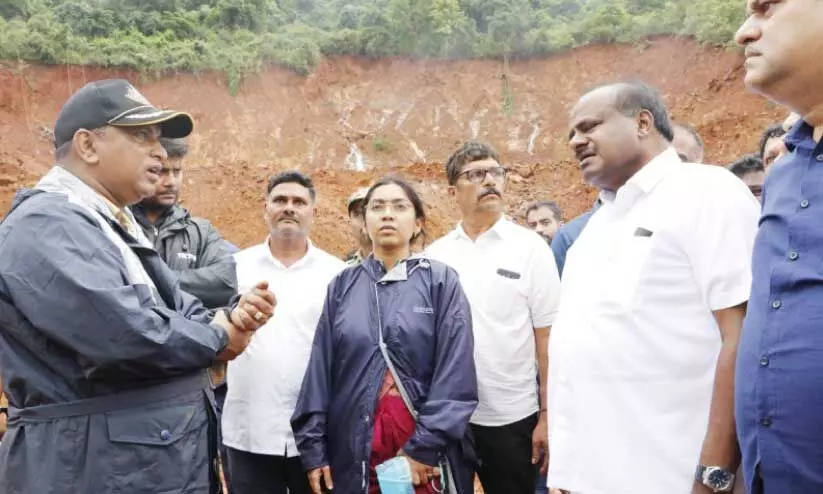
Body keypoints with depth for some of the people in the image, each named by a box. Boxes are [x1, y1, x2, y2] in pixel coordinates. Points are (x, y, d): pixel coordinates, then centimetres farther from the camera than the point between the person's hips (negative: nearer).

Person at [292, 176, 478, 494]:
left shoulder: (441, 281, -3)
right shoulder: (343, 285, 5)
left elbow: (456, 374, -9)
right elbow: (320, 368, 3)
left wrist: (424, 447, -13)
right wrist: (313, 447, -2)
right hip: (354, 449, 2)